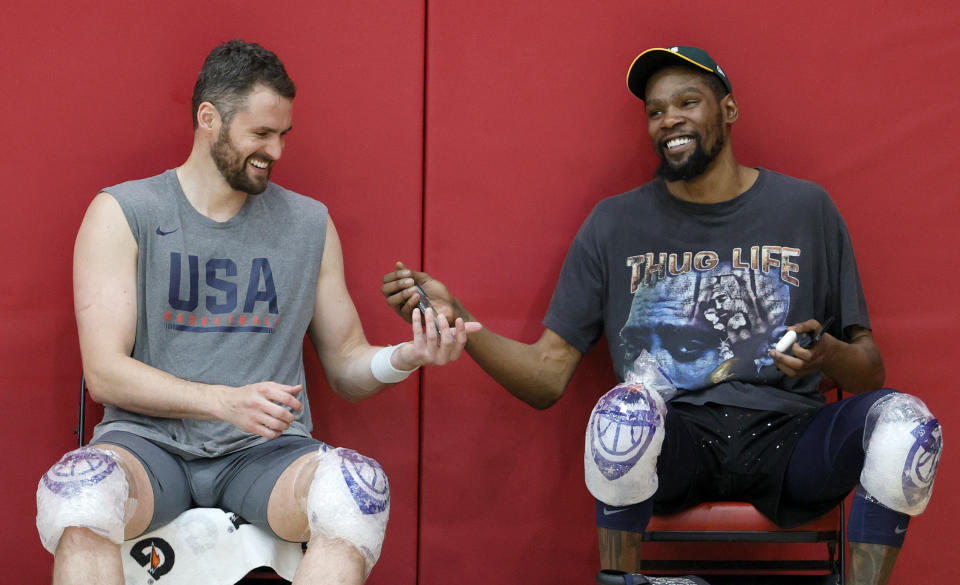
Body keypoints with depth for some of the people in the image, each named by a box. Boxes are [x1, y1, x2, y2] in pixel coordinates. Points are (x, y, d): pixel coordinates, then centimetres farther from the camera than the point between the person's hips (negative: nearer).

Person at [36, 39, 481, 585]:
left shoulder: (311, 224, 13)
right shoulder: (122, 214, 4)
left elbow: (347, 367, 17)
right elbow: (106, 372, -4)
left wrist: (406, 357, -6)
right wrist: (225, 401, -18)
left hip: (263, 455, 2)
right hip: (150, 440, -2)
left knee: (360, 488, -33)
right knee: (79, 491, -38)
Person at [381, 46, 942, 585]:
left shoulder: (806, 208, 11)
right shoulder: (615, 224, 11)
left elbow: (869, 369, 11)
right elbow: (547, 378, 7)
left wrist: (830, 355, -13)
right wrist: (457, 320, -8)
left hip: (785, 443, 1)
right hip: (672, 443, 0)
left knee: (904, 421, -30)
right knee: (624, 413, -36)